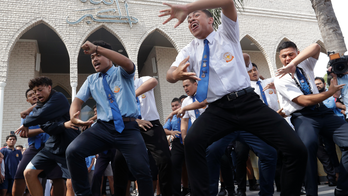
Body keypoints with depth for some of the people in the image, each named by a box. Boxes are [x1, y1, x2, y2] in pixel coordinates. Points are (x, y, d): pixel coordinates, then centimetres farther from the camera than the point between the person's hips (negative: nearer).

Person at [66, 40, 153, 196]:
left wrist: (97, 48, -22)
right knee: (72, 151, -18)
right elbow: (78, 100, 11)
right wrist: (74, 117, -13)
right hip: (102, 128, 3)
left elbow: (128, 63, -16)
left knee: (141, 170, -15)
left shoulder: (122, 73, 8)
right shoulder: (91, 80, 19)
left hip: (128, 128, -3)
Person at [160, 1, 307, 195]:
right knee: (192, 142, -28)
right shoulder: (190, 50, 14)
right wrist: (177, 74, -29)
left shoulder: (227, 34, 12)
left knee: (297, 149, -12)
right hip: (218, 109, 1)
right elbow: (170, 75, -3)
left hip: (249, 103, 0)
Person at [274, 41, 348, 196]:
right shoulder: (281, 79, -4)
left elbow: (316, 47, -11)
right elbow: (304, 101, -11)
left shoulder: (305, 65, 12)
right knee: (308, 144, -35)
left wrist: (293, 64, -23)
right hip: (302, 116, -5)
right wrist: (330, 92, -5)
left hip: (322, 112, 5)